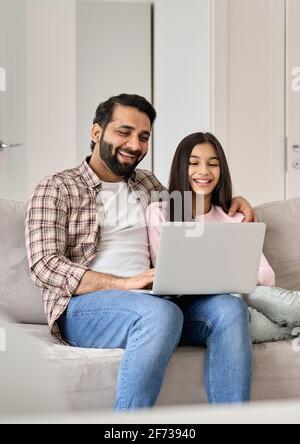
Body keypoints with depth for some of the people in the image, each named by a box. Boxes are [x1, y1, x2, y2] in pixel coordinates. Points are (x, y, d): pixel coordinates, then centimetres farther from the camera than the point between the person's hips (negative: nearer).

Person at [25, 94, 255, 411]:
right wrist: (124, 283, -20)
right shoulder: (57, 189, 5)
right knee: (160, 313, -37)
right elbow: (44, 265, -8)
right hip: (82, 305, -5)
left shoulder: (148, 184, 23)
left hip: (151, 300, 5)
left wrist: (231, 200, 19)